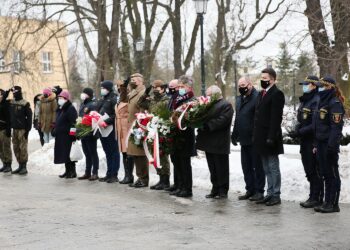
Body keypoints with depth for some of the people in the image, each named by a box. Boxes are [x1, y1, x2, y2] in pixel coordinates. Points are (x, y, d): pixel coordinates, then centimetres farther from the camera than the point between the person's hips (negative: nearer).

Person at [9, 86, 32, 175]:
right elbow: (10, 115, 16)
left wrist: (28, 129, -11)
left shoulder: (25, 103, -7)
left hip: (22, 129, -6)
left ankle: (24, 167, 1)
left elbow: (29, 116, -8)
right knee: (16, 148, 7)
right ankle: (20, 166, 16)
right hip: (14, 128, 6)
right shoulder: (11, 102, 11)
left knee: (23, 148, -5)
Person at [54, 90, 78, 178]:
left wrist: (72, 134, -23)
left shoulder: (70, 108, -12)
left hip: (67, 136, -9)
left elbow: (73, 123, -18)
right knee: (64, 154, 12)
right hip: (60, 136, 9)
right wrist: (54, 131, 19)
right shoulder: (60, 109, 17)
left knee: (69, 154, -5)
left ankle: (72, 171, 3)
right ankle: (68, 170, 21)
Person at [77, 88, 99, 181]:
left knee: (93, 153, -1)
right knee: (87, 153, 14)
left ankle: (95, 173, 4)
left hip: (90, 133, -9)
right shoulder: (82, 105, 16)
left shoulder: (92, 104, -11)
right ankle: (87, 173, 21)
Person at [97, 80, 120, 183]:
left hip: (111, 129, -8)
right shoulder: (102, 100, 17)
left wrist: (106, 122, -22)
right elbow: (98, 112, 23)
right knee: (107, 152, 12)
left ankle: (114, 175, 2)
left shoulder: (114, 99, -9)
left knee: (113, 152, -2)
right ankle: (109, 174, 18)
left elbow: (116, 115, -17)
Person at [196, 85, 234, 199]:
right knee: (213, 168, 13)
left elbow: (221, 121, -20)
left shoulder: (226, 105, -8)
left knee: (221, 168, 1)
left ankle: (223, 191, 8)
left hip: (219, 143, -8)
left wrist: (206, 125, -23)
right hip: (209, 143, 8)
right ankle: (215, 190, 20)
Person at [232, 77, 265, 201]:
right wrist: (235, 135, 17)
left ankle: (259, 191, 8)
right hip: (244, 140, 8)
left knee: (257, 166, 1)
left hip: (254, 140, -8)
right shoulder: (240, 99, 15)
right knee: (246, 167, 13)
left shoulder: (257, 97, -13)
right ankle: (250, 190, 22)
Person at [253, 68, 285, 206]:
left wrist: (271, 137, -22)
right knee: (267, 168, 14)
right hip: (262, 138, 9)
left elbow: (276, 118, -18)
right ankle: (270, 194, 22)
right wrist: (255, 135, 13)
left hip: (270, 138, -9)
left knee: (273, 167, -1)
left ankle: (276, 195, 7)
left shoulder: (276, 94, -12)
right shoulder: (261, 94, 15)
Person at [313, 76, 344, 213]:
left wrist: (331, 145, -22)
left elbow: (336, 126, -18)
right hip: (321, 143, 9)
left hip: (329, 144, -9)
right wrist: (316, 144, 18)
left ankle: (333, 204, 4)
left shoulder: (335, 103, -12)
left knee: (332, 174, -2)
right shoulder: (322, 102, 17)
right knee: (326, 174, 12)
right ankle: (327, 202, 18)